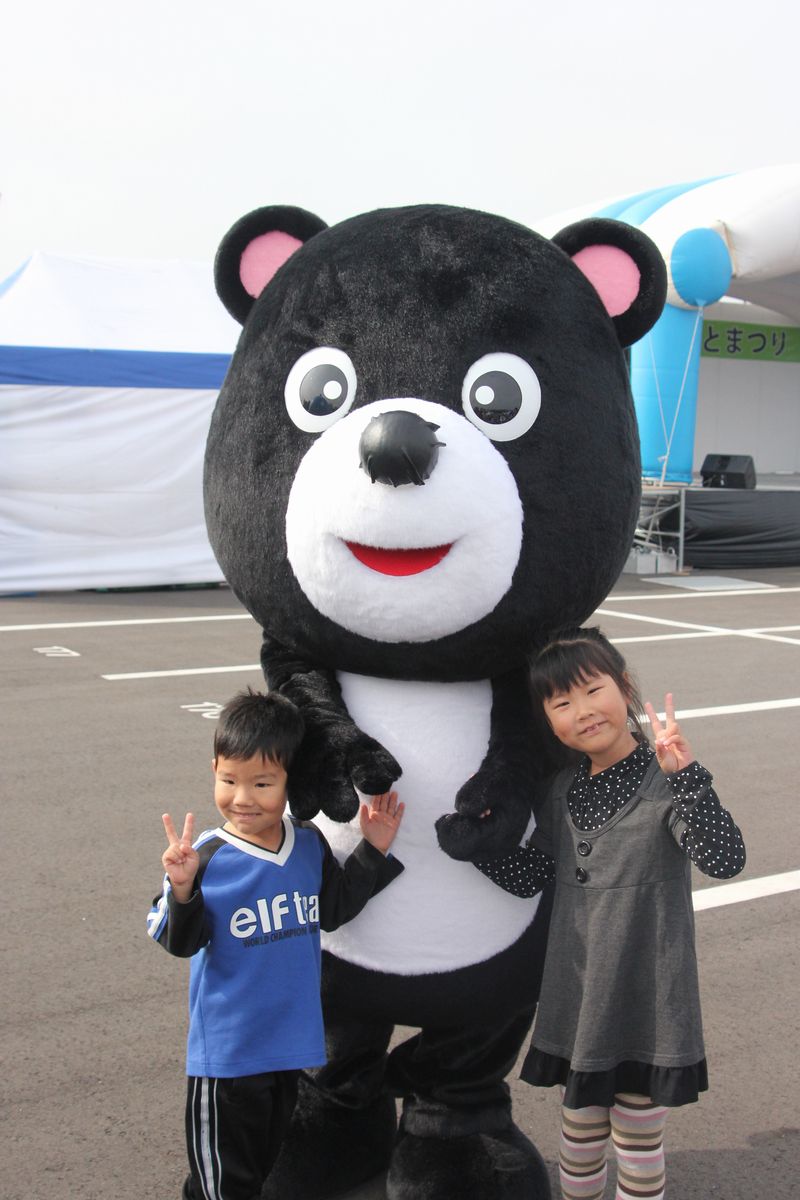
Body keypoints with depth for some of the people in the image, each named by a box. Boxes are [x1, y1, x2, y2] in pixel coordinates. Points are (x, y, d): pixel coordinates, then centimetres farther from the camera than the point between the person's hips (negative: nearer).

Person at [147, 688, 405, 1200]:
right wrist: (182, 890, -34)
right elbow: (181, 944, -16)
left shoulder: (310, 845, -4)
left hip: (292, 1039, 5)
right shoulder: (206, 858, -19)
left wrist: (372, 851, 0)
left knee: (269, 1157, 24)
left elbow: (334, 910, 9)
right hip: (228, 1046, -5)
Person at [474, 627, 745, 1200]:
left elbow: (725, 860, -28)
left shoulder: (663, 780, -16)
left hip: (648, 997, -5)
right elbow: (530, 878, 4)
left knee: (639, 1142, 11)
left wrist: (686, 774, -39)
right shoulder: (562, 788, 1)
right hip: (578, 995, 5)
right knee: (580, 1126, 21)